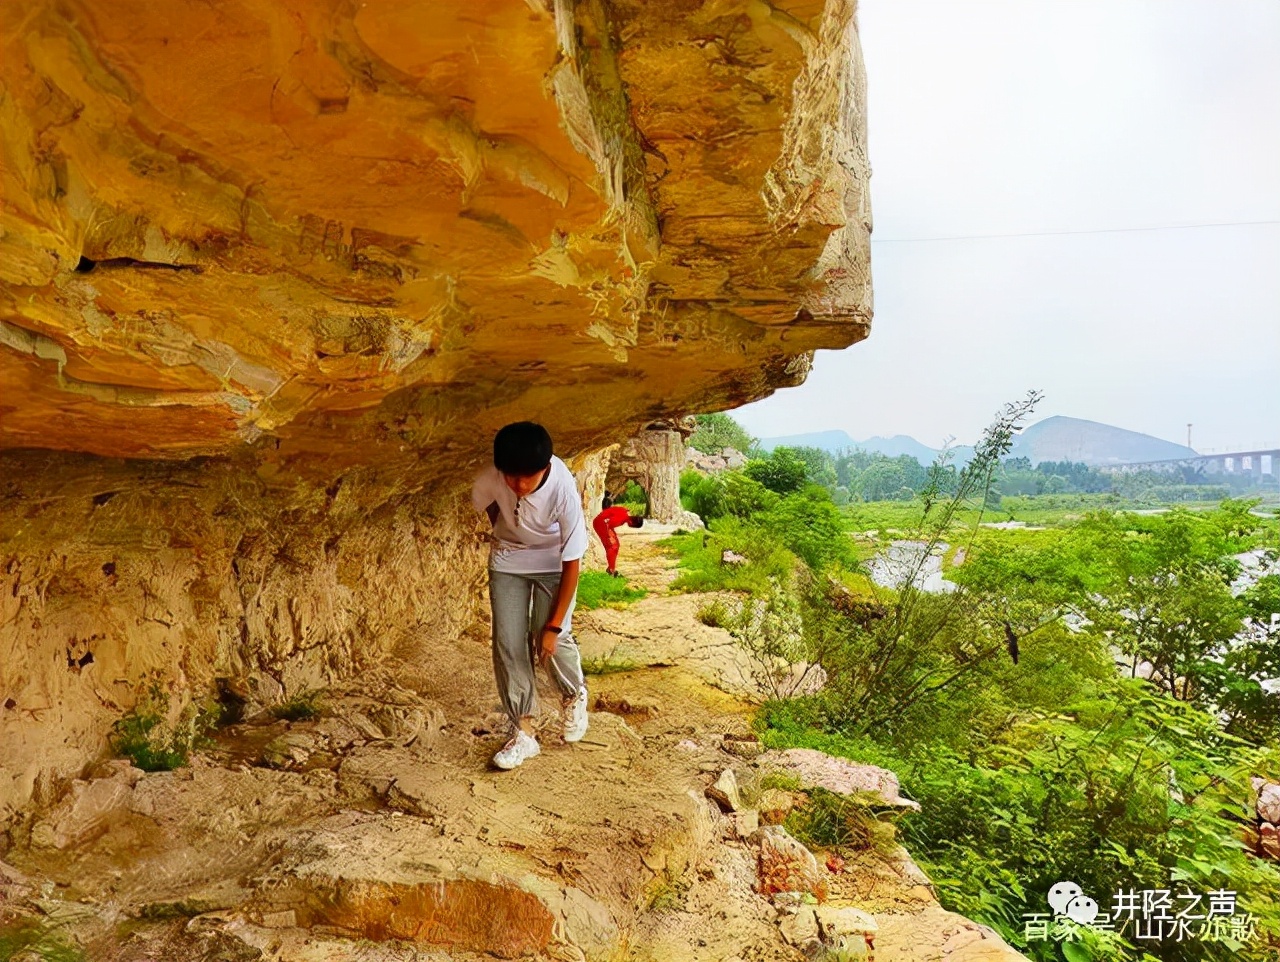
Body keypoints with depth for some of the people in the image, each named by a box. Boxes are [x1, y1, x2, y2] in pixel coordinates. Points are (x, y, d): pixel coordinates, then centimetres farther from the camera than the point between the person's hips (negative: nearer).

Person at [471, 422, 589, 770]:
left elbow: (572, 562, -26)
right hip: (507, 561, 3)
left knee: (551, 641, -12)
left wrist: (554, 625, -24)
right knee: (507, 644, -4)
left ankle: (575, 697, 21)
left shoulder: (563, 490, -35)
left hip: (553, 563, -2)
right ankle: (523, 733, 8)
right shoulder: (491, 478, -28)